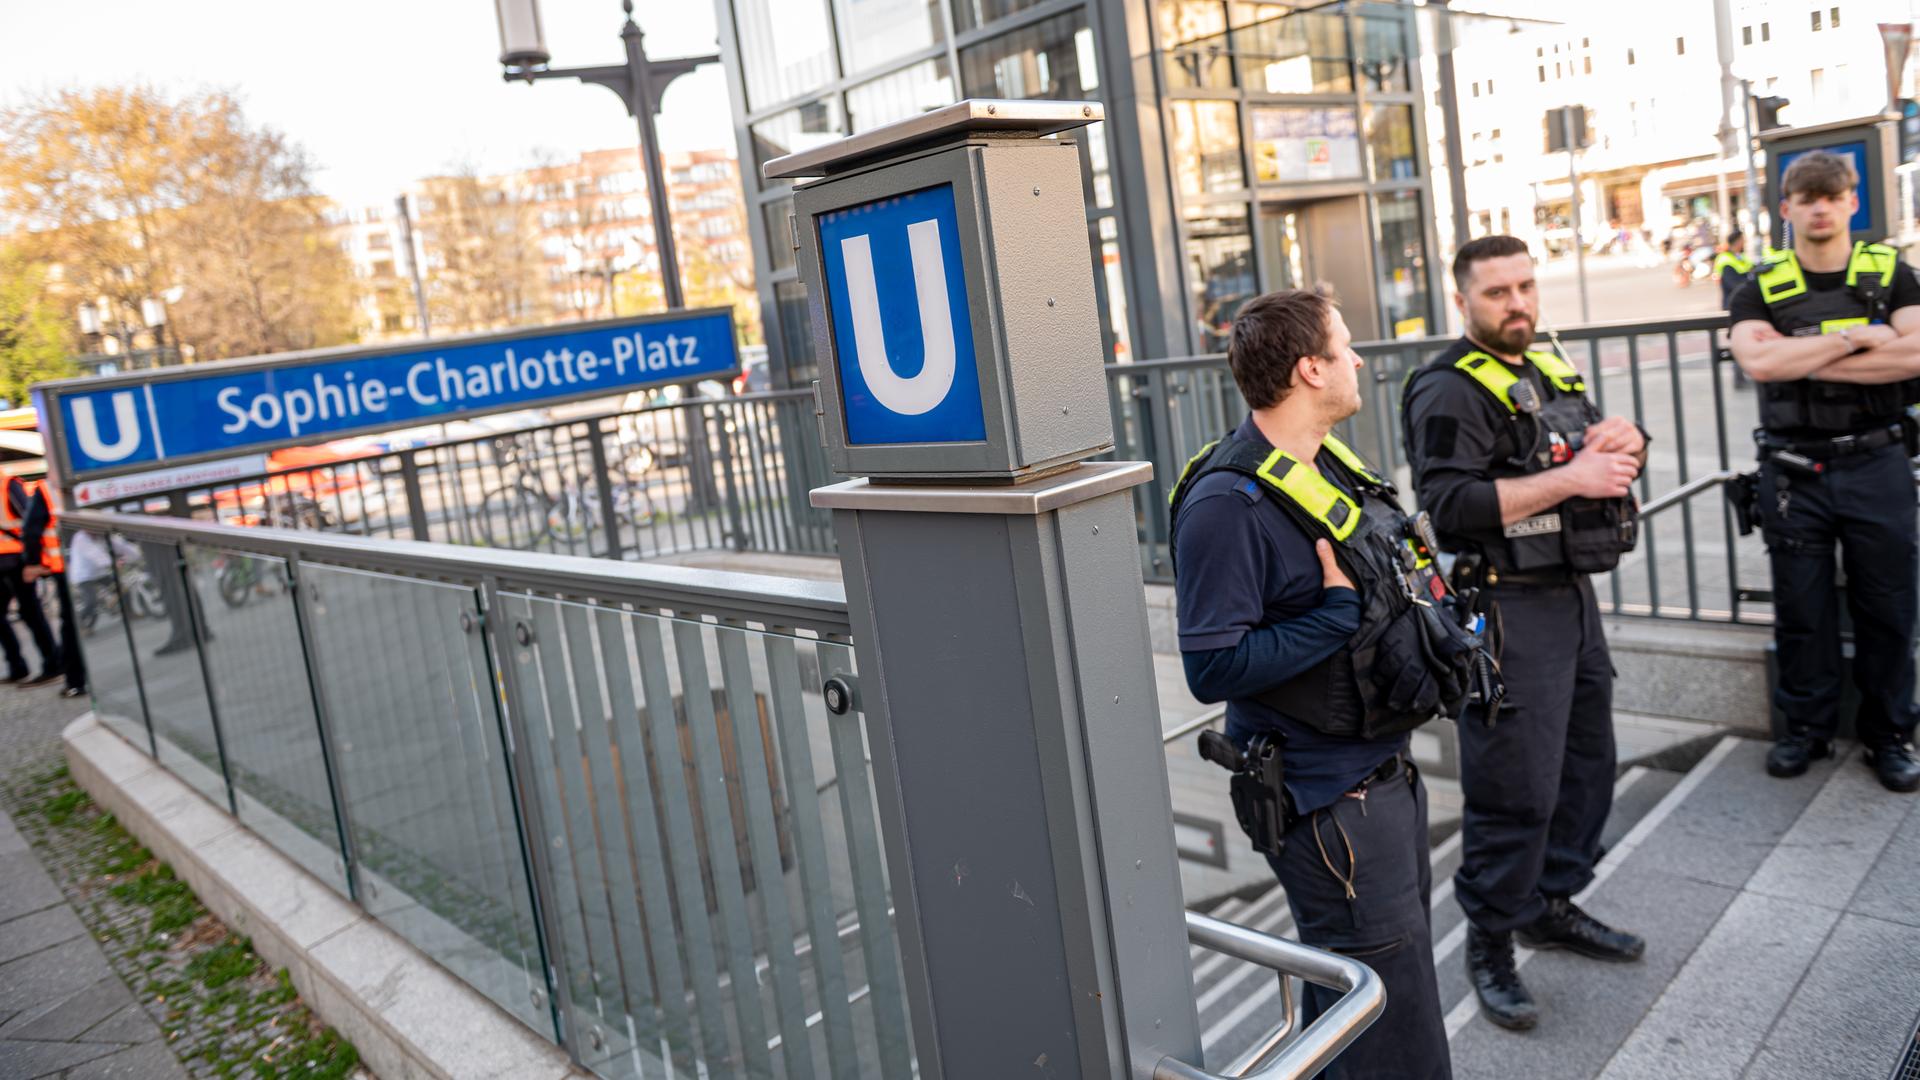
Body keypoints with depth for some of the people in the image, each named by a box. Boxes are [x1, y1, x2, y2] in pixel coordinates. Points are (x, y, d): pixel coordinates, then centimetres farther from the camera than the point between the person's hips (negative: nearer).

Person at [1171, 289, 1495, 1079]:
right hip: (1325, 799, -9)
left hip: (1383, 769, 10)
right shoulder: (1228, 502, -23)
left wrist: (1431, 605, 6)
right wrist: (1338, 614, -25)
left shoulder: (1330, 466, 8)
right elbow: (1214, 668, -26)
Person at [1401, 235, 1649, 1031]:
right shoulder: (1449, 391, -12)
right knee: (1515, 789, -5)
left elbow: (1613, 456, 20)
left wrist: (1622, 440, -3)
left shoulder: (1551, 372, 17)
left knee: (1588, 762, 18)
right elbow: (1450, 503, -24)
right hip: (1508, 609, -9)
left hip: (1573, 596, 9)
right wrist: (1569, 478, -25)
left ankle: (1552, 905, 35)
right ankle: (1490, 946, 11)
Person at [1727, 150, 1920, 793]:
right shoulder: (1762, 288, 4)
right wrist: (1854, 337, -14)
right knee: (1801, 609, 7)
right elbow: (1756, 361, -16)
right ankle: (1806, 728, 21)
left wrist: (1803, 359, -15)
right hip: (1794, 470, 0)